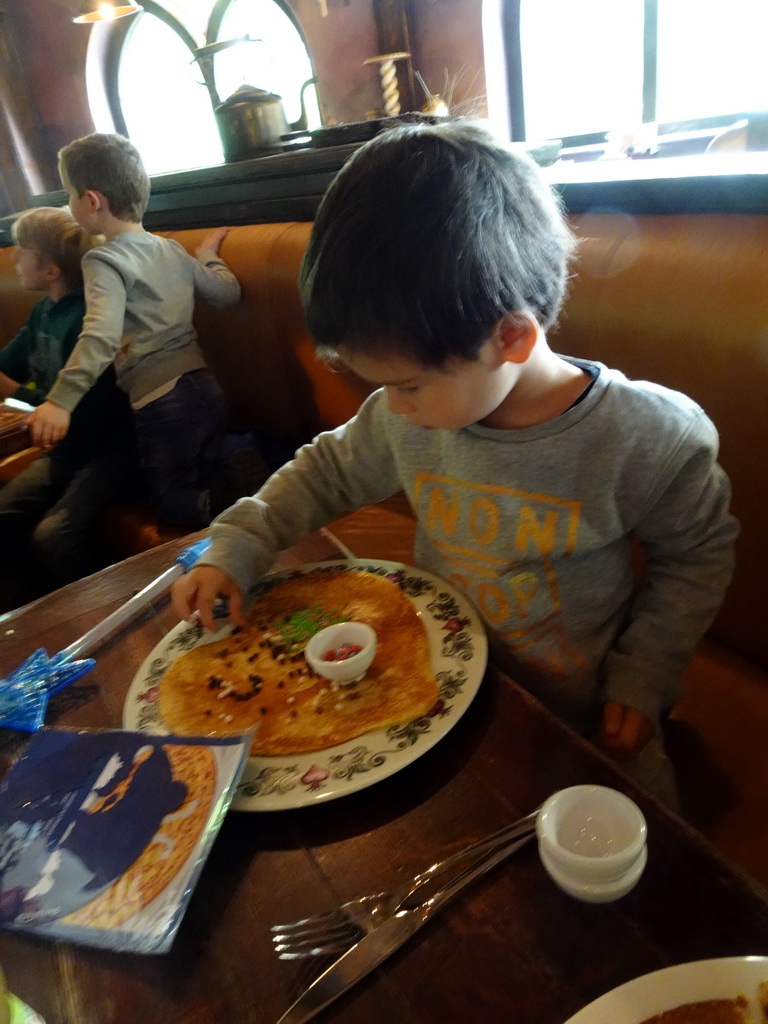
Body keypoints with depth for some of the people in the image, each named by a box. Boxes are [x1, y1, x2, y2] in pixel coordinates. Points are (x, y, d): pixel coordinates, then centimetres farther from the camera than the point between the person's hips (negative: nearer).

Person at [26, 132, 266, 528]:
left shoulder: (103, 261, -9)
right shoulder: (172, 249, 10)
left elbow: (101, 336, -24)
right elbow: (228, 293, 16)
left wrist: (61, 401, -29)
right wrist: (207, 254, 32)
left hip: (163, 402, -7)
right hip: (205, 387, 7)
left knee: (175, 505, 9)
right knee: (210, 486, 22)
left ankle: (251, 483, -7)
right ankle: (252, 455, 1)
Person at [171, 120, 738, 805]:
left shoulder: (650, 439, -21)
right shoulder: (409, 418, -13)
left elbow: (698, 553, -4)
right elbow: (330, 470, 5)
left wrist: (642, 679, -7)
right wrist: (237, 550, -3)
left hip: (582, 721, -1)